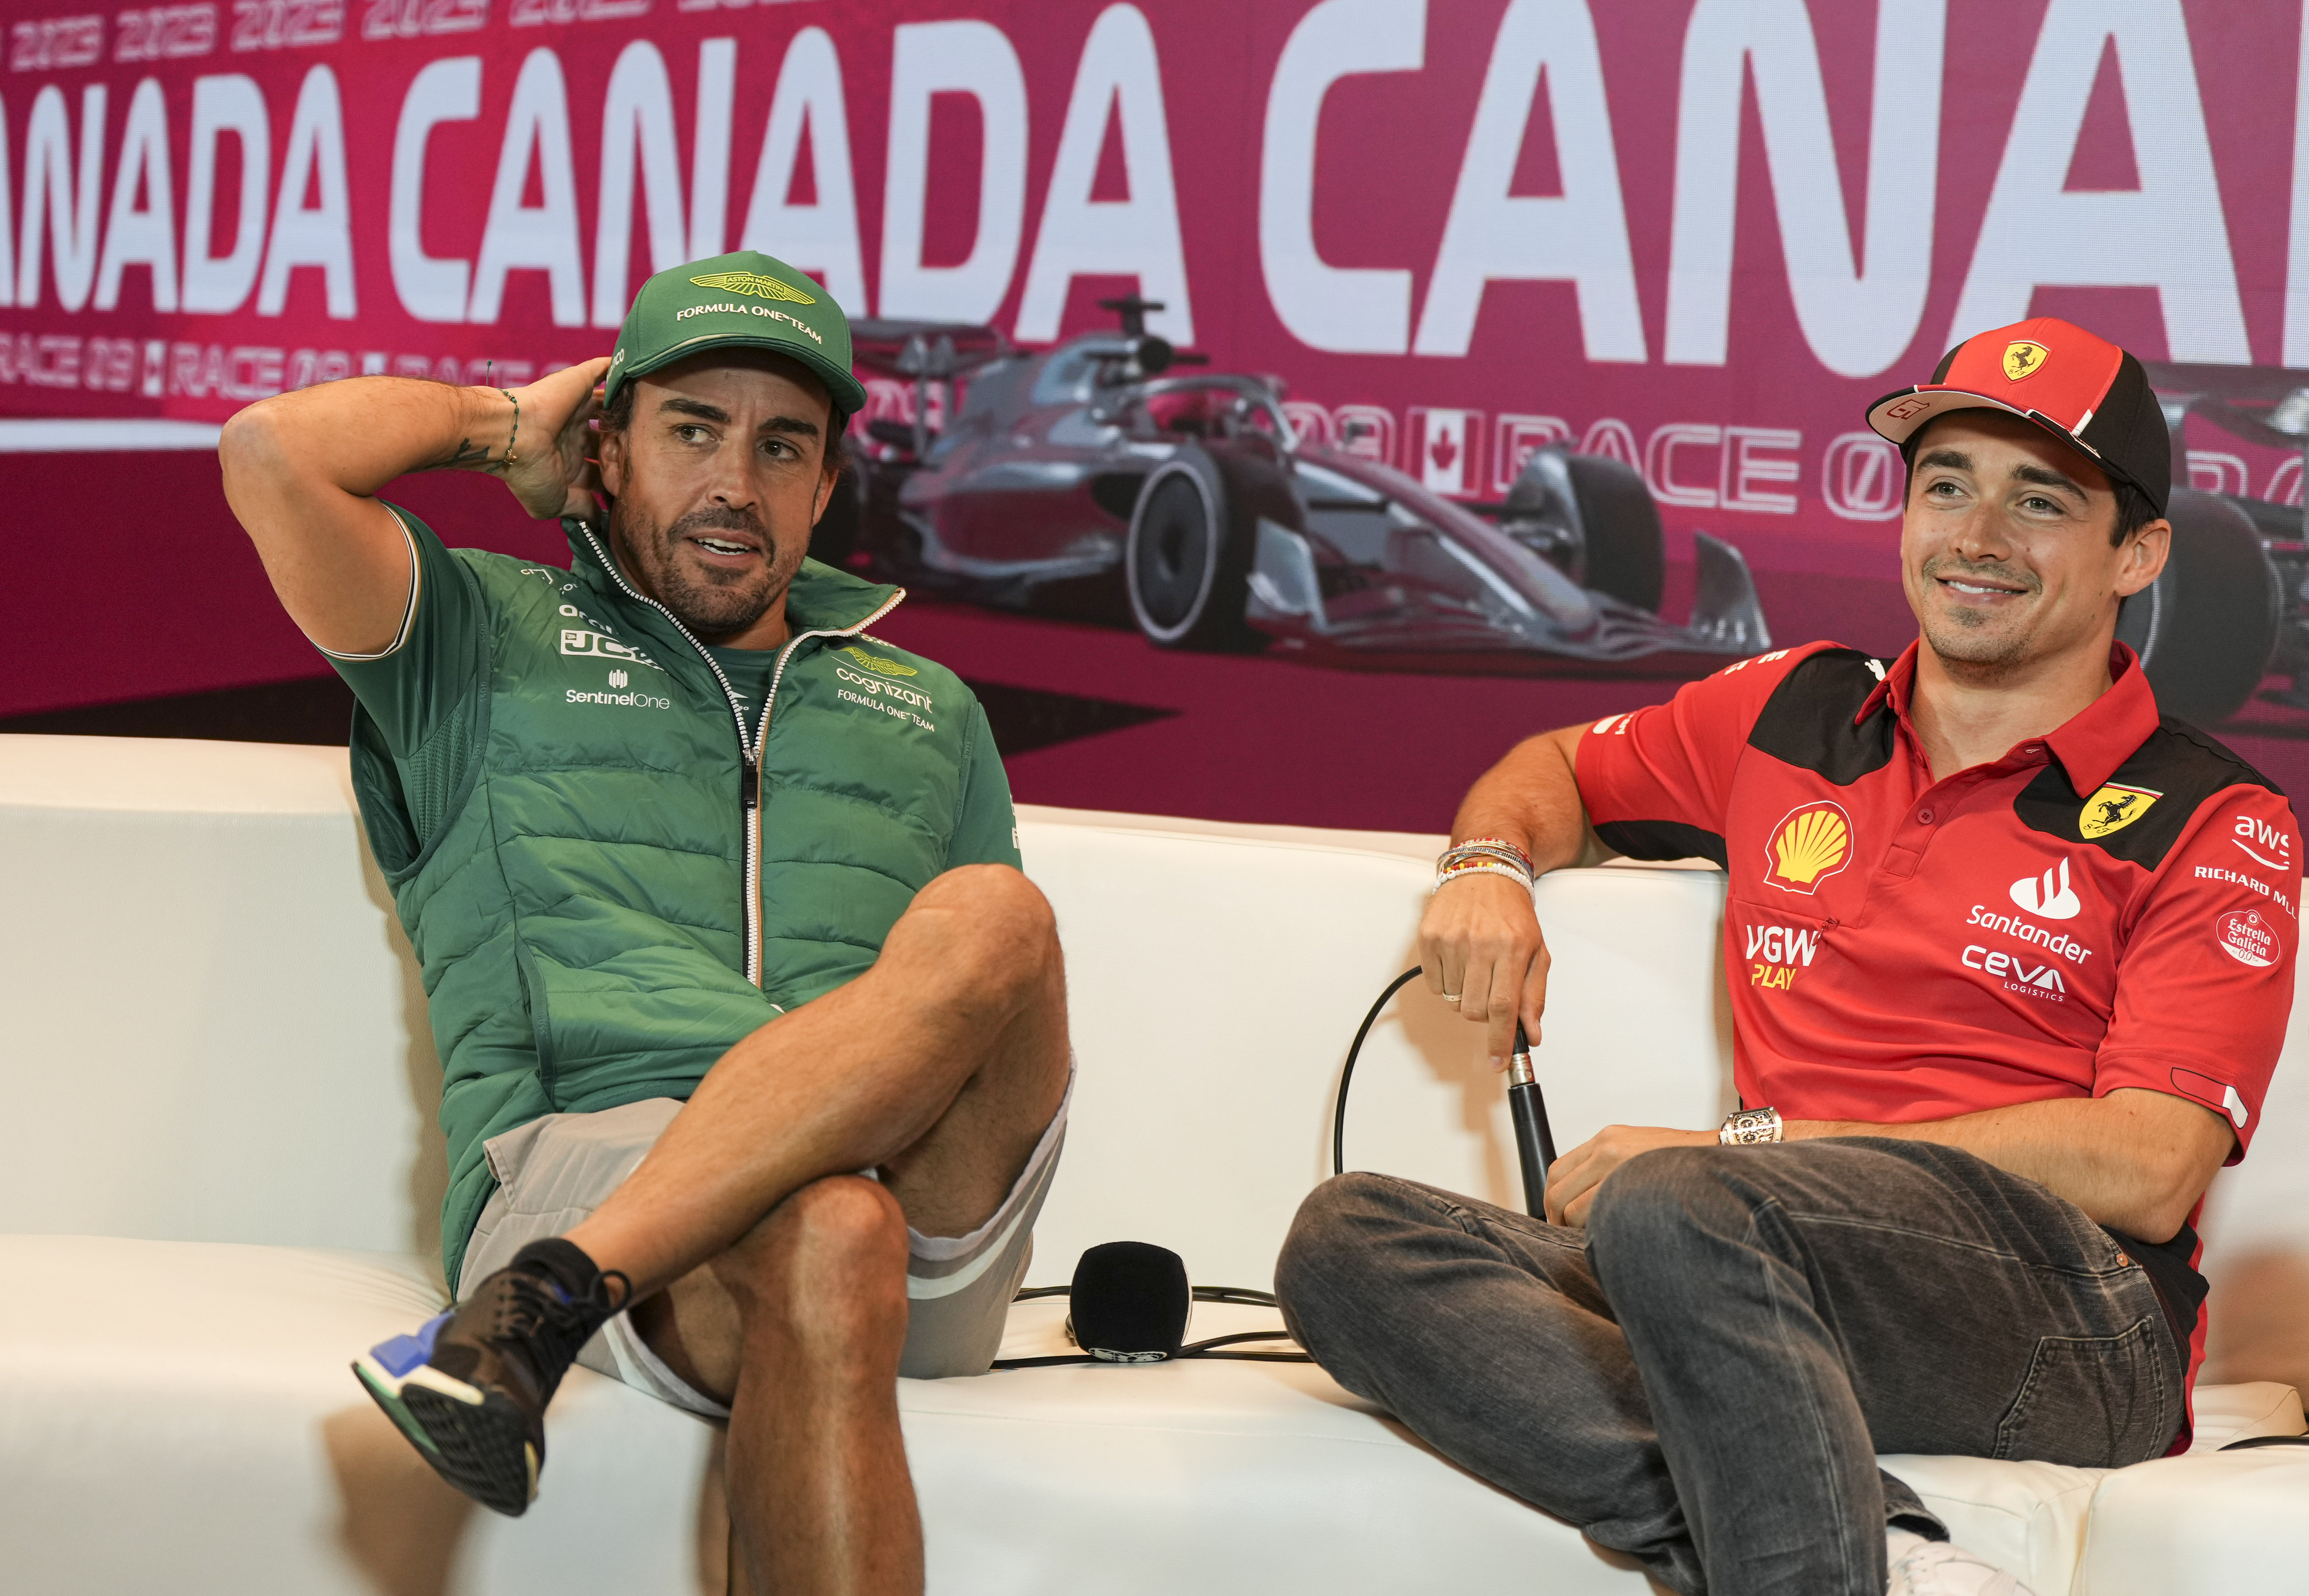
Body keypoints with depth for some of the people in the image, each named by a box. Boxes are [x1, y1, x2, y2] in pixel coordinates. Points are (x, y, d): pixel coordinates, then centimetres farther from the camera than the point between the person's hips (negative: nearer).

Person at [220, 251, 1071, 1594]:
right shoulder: (489, 640, 23)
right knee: (824, 1238, -40)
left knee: (987, 922, -32)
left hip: (923, 1201, 4)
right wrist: (509, 426, 23)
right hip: (582, 1160, -3)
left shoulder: (930, 713, 33)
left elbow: (1016, 1024, 27)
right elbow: (274, 458, 6)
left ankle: (551, 1297, -39)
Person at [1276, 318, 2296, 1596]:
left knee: (1674, 1209, -36)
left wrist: (1736, 1151, -10)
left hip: (2069, 1307, -6)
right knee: (1345, 1241, -20)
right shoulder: (1793, 715, 21)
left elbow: (2148, 1173, -7)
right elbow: (1558, 770, 39)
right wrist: (1491, 861, 12)